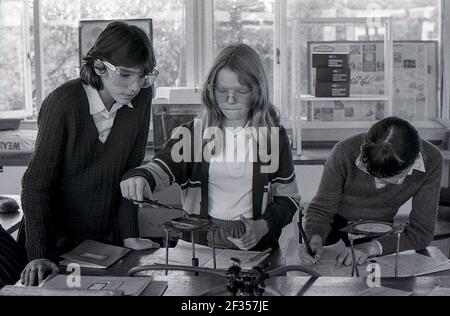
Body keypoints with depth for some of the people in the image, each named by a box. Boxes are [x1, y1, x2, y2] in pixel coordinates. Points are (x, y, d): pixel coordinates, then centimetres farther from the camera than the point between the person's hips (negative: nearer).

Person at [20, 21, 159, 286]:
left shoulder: (141, 98, -7)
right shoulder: (63, 102, -21)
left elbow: (130, 169, -1)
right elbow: (36, 182, -23)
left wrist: (129, 235, -6)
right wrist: (38, 255, -30)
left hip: (107, 235, 4)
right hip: (59, 239, -4)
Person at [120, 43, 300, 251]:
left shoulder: (273, 135, 5)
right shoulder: (193, 133, 6)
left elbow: (288, 198, 10)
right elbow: (162, 166, -8)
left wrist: (263, 227, -7)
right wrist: (140, 178, -31)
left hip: (256, 248, -1)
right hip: (199, 242, 1)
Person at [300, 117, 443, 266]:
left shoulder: (431, 161, -33)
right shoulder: (344, 153, -36)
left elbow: (422, 230, -28)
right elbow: (321, 208, -21)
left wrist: (373, 247, -42)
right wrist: (315, 240, -42)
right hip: (335, 220, -1)